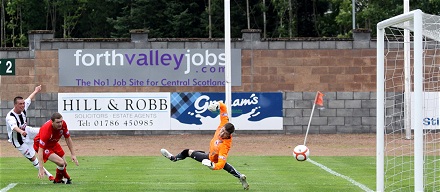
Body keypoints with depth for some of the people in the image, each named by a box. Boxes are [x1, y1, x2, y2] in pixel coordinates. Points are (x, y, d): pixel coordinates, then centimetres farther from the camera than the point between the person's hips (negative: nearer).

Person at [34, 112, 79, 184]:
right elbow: (40, 149, -37)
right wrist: (41, 168, -40)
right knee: (61, 162, -21)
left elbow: (68, 138, -3)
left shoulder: (63, 124, -21)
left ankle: (58, 180, 37)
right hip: (42, 145, -7)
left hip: (53, 143, 7)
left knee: (64, 164, 9)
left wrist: (72, 154, -2)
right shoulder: (46, 129, -39)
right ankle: (65, 178, 9)